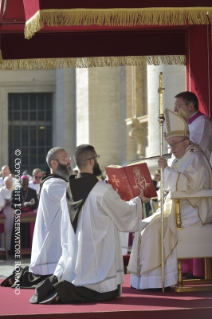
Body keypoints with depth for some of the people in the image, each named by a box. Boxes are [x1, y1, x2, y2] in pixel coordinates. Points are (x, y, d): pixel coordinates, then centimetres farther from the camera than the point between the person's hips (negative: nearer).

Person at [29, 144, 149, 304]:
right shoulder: (102, 190, -15)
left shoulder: (69, 191, 4)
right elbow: (125, 214, -2)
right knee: (110, 292, 8)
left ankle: (54, 284, -5)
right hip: (97, 260, -6)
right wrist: (139, 200, 17)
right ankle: (65, 291, -13)